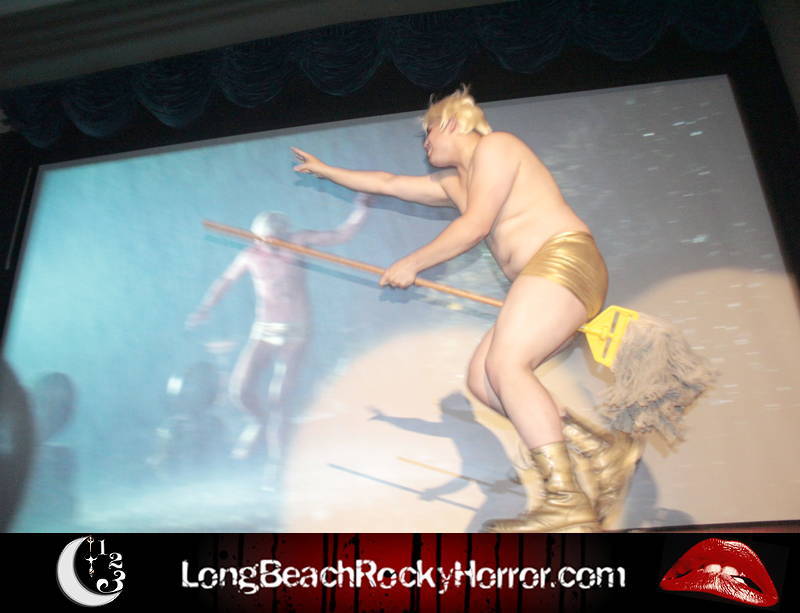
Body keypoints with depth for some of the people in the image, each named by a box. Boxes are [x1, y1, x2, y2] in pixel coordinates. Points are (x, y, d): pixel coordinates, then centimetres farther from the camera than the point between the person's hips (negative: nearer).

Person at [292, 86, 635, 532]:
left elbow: (475, 226, -10)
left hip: (565, 258, -9)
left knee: (504, 365, -26)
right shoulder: (454, 182, 26)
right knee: (481, 380, -2)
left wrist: (413, 264, -2)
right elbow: (388, 183, 32)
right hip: (540, 279, 9)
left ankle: (569, 506, -29)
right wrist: (324, 170, 38)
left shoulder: (493, 146, 1)